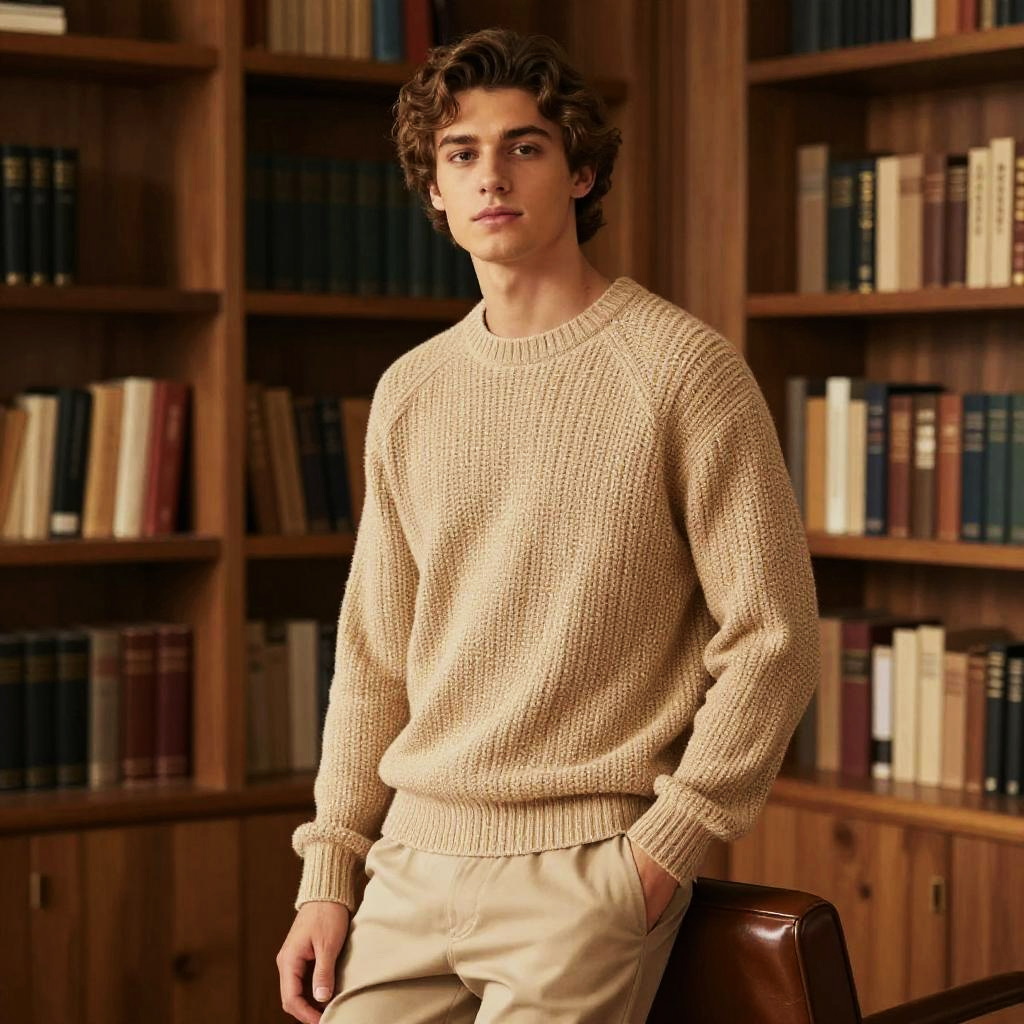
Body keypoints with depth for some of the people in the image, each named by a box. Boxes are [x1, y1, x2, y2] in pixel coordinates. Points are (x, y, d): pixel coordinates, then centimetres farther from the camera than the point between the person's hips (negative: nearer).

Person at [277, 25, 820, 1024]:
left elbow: (774, 637, -8)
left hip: (585, 866, -5)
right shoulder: (408, 392, 10)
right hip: (414, 862, 5)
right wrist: (328, 875, 9)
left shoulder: (683, 368, -7)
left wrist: (662, 849, -11)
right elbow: (373, 653, 14)